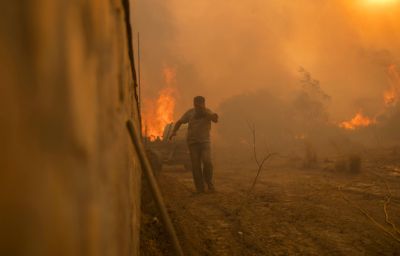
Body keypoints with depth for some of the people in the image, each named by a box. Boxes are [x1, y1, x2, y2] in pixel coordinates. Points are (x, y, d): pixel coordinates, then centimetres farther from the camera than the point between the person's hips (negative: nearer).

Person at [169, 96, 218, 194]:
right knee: (195, 165, -2)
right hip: (193, 142, 1)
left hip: (205, 141, -1)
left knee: (207, 162, -17)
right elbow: (179, 122, 8)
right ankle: (199, 188, 7)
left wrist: (204, 112, -24)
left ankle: (209, 183, 4)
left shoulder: (208, 112, 0)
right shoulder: (190, 113, 3)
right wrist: (174, 131, -8)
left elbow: (215, 119, -18)